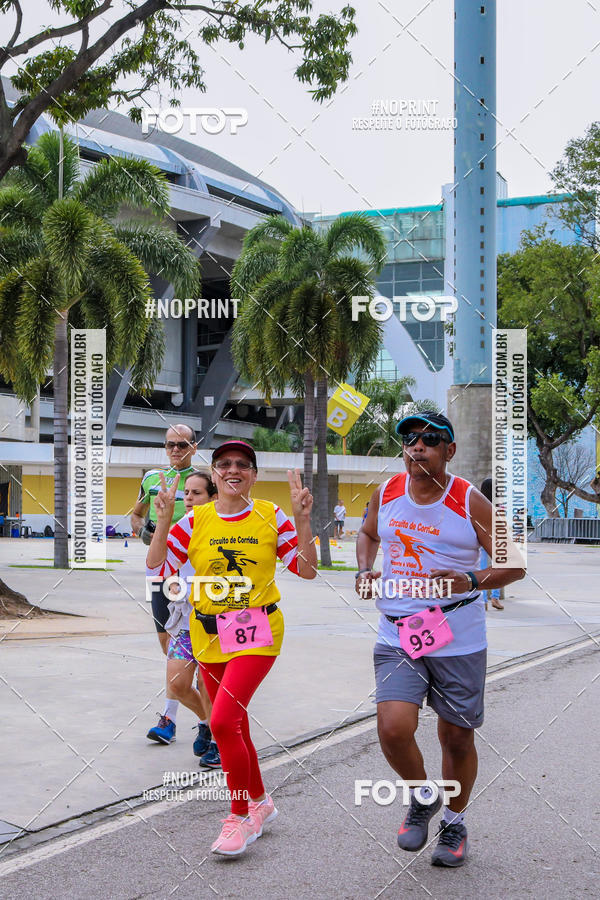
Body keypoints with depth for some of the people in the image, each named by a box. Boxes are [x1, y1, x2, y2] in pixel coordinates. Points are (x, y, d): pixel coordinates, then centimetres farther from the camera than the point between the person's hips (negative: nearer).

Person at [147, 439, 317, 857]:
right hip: (209, 635, 4)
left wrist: (302, 520, -15)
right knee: (235, 726, 14)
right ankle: (260, 802, 37)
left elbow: (307, 569, -3)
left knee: (223, 720, -18)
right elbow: (157, 569, -5)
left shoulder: (270, 516, -2)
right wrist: (163, 521, -15)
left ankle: (241, 817, -1)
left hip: (257, 632, -4)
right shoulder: (195, 521, 1)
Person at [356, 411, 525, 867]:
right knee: (393, 729, -15)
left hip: (459, 640, -2)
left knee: (457, 737, 9)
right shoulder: (387, 493, 3)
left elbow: (514, 563, -3)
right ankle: (423, 796, 17)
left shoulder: (470, 502, -8)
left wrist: (472, 583, -21)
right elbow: (368, 533, 24)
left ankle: (454, 823, 34)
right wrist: (365, 571, 4)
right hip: (397, 638, 2)